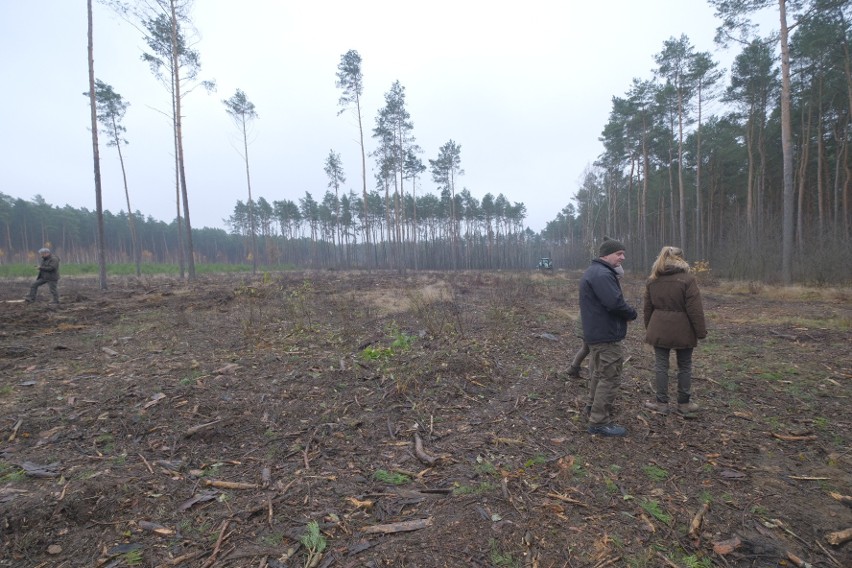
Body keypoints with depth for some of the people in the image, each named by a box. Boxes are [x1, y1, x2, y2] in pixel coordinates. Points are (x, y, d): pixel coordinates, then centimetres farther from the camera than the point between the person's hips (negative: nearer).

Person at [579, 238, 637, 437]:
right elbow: (615, 303, -28)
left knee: (599, 373, 23)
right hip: (607, 335, -11)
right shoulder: (602, 274, -21)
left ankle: (593, 407, 39)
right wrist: (632, 314, -9)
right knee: (609, 377, -4)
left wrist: (626, 313, 4)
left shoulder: (594, 271, 15)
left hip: (596, 332, 11)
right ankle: (600, 422, 3)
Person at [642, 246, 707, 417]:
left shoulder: (652, 280, 4)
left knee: (661, 365, 8)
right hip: (682, 331, -2)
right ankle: (684, 404, 20)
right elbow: (695, 308, -12)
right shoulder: (687, 278, -10)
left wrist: (649, 328, 18)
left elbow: (647, 308, 9)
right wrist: (701, 331, -4)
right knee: (684, 367, 11)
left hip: (659, 330, 3)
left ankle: (662, 403, 14)